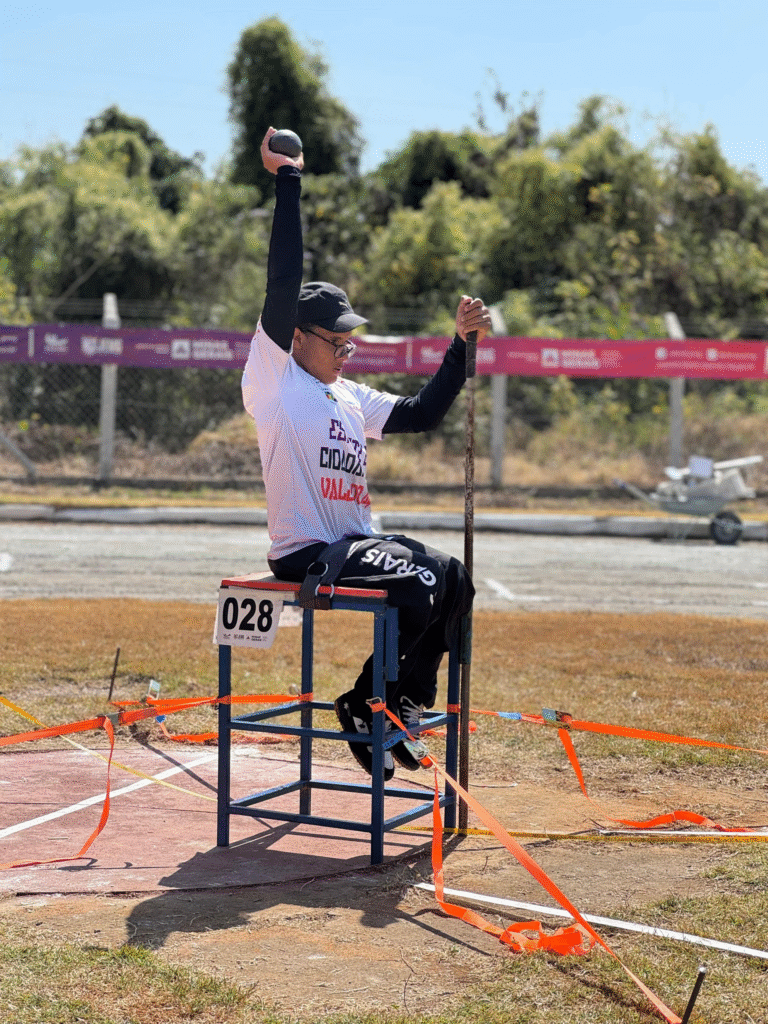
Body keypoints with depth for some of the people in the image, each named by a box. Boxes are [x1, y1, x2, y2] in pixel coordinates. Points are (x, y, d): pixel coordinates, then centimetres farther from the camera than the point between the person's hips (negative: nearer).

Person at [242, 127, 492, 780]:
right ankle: (364, 704, -5)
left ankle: (405, 702, 8)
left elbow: (423, 414, 19)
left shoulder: (352, 398, 18)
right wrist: (287, 182, -15)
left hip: (357, 542, 8)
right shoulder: (274, 379, -5)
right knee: (421, 586, -23)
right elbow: (284, 282, -13)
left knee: (454, 577, -2)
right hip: (304, 554, -8)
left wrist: (462, 346, 11)